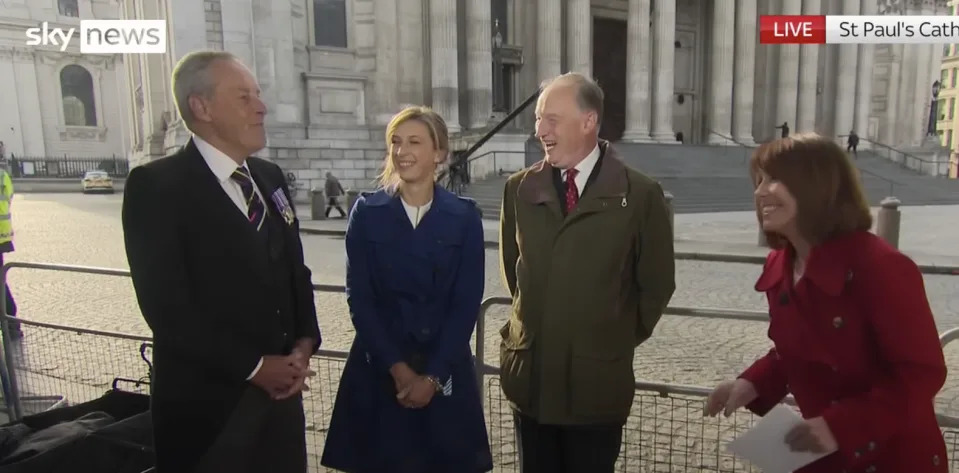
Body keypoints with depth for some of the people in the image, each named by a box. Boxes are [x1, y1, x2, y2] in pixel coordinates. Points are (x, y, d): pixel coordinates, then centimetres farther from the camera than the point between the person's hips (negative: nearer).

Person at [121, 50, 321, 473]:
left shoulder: (269, 176, 9)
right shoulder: (156, 185, -12)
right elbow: (166, 306, -18)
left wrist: (304, 343, -3)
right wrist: (252, 367, -14)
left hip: (281, 392, 6)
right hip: (207, 404, -6)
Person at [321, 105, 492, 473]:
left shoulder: (464, 216, -2)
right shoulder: (366, 211, -2)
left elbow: (467, 302, -5)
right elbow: (359, 297, -4)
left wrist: (433, 375, -11)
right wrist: (396, 367, -10)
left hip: (446, 369, 0)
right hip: (379, 368, 0)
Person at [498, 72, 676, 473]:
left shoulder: (640, 195, -8)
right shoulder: (519, 189, 2)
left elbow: (657, 284, 1)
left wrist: (622, 338, 4)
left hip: (598, 380, -3)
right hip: (529, 376, 3)